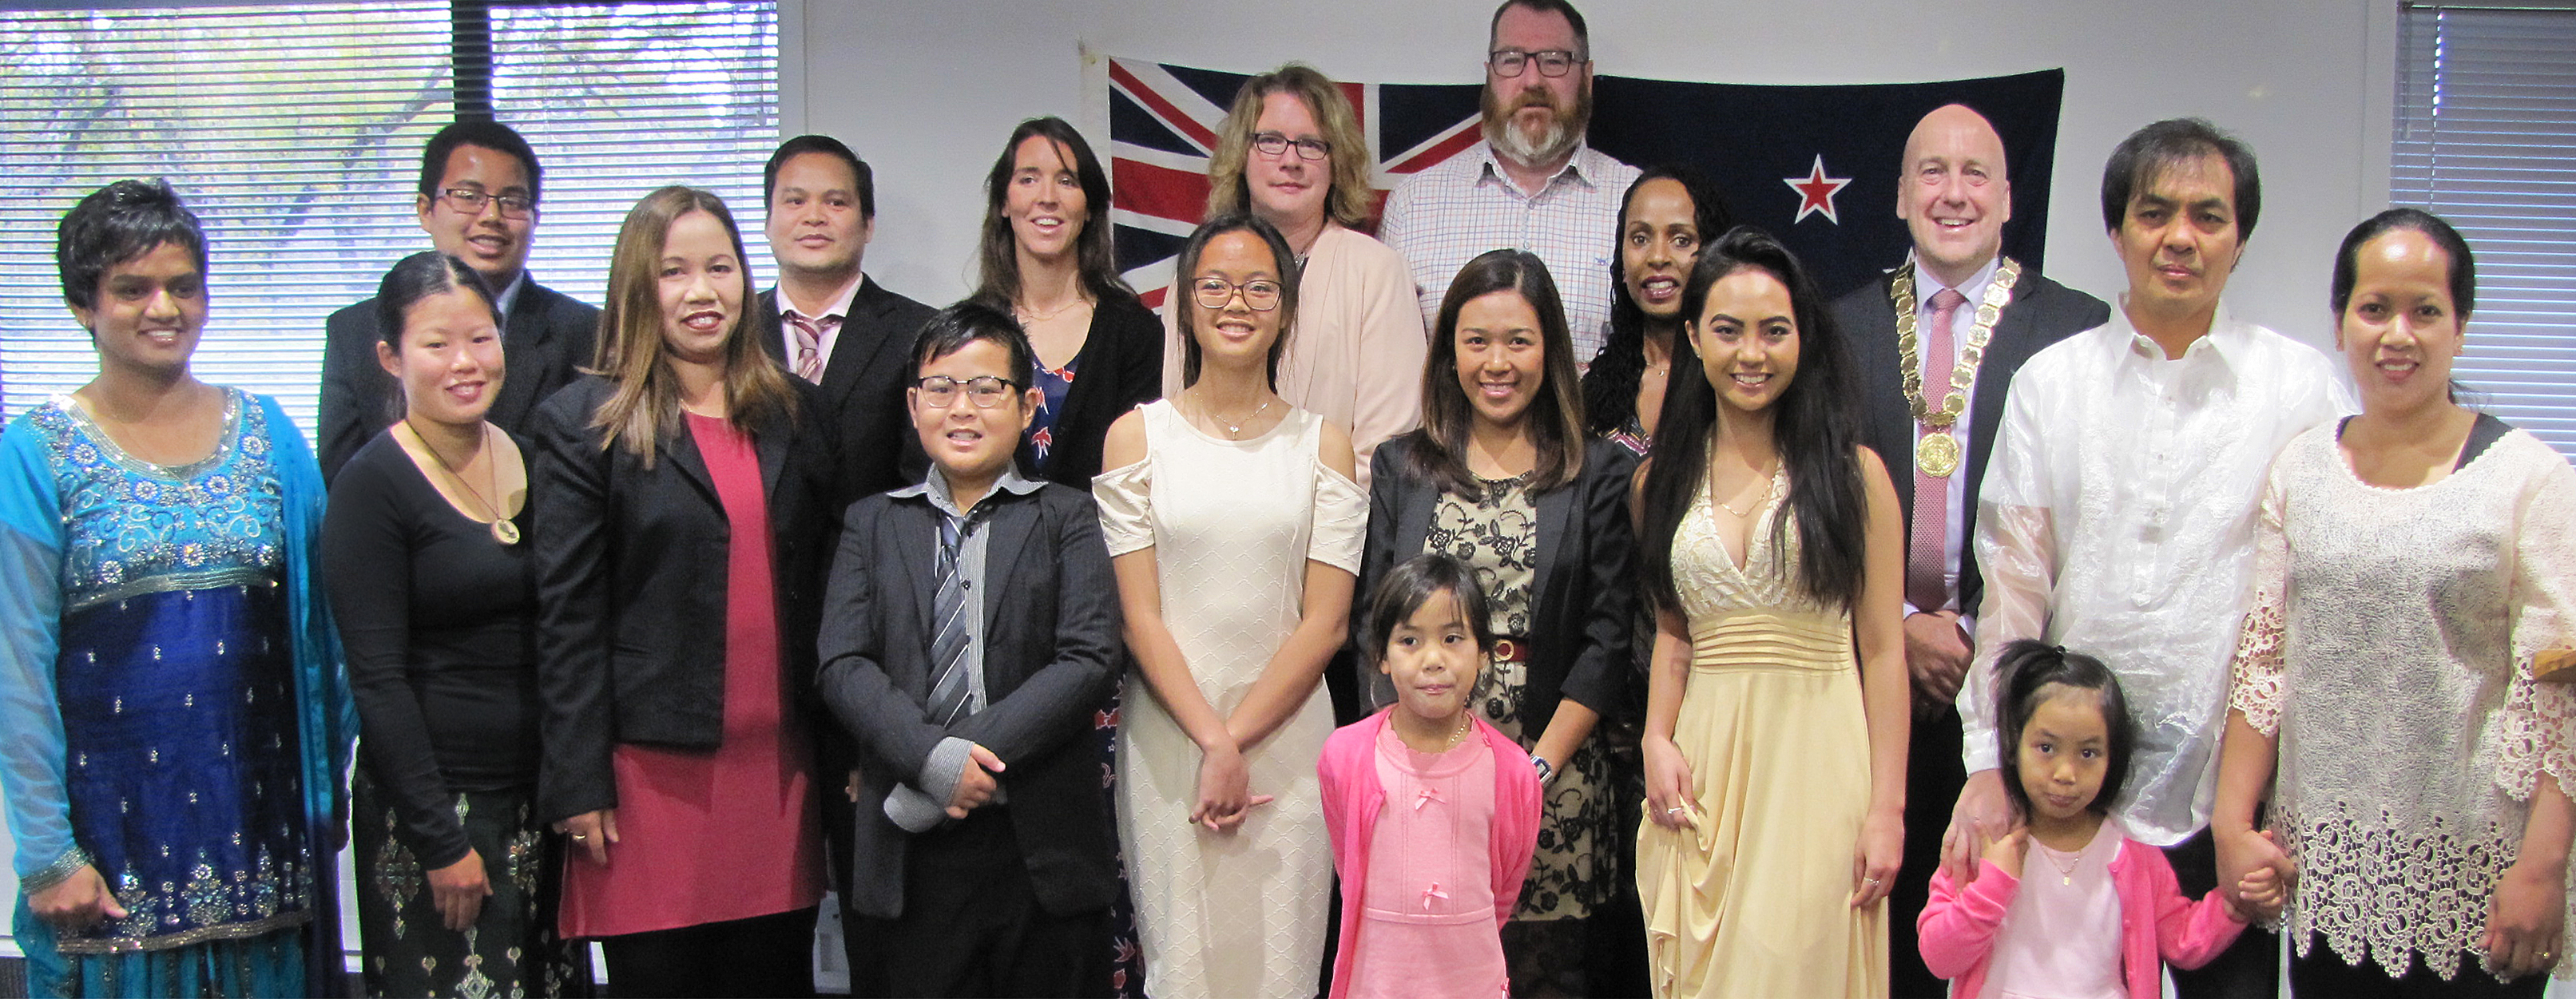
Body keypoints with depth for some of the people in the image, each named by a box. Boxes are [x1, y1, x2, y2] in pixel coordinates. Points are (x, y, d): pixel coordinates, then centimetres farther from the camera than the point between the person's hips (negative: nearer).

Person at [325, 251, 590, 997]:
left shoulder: (531, 459, 7)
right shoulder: (372, 486, -10)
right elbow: (377, 680, -12)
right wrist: (441, 842, -14)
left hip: (542, 796, 6)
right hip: (436, 802, -5)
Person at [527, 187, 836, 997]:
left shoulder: (794, 413, 12)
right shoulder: (584, 423, -1)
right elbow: (566, 617, -5)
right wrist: (579, 782, -9)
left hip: (776, 765, 4)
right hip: (652, 768, -4)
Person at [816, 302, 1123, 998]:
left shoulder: (1065, 518, 6)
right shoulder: (871, 524, 11)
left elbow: (1090, 660, -6)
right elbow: (843, 668, -1)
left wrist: (980, 755, -16)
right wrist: (933, 759, -16)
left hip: (1041, 842, -1)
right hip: (912, 853, 1)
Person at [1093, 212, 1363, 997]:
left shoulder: (1322, 445, 6)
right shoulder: (1137, 436, 4)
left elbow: (1326, 622, -1)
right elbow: (1139, 615, -3)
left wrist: (1236, 741, -10)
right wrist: (1211, 741, -12)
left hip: (1287, 729, 1)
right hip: (1167, 731, 0)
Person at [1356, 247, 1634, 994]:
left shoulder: (1599, 477, 2)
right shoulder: (1402, 468, 9)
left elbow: (1607, 639, -1)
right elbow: (1372, 621, 6)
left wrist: (1540, 765, -9)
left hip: (1552, 772, -1)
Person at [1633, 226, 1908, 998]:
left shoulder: (1853, 471, 0)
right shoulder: (1664, 479, 10)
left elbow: (1881, 650, -2)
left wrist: (1887, 809, -7)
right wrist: (1657, 741, 0)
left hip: (1818, 761, -3)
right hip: (1704, 767, 3)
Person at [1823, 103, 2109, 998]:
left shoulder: (2079, 327, -1)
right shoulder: (1844, 327, 8)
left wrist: (1981, 634, -11)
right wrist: (1900, 624, -5)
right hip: (1875, 668, 2)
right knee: (1890, 910, 9)